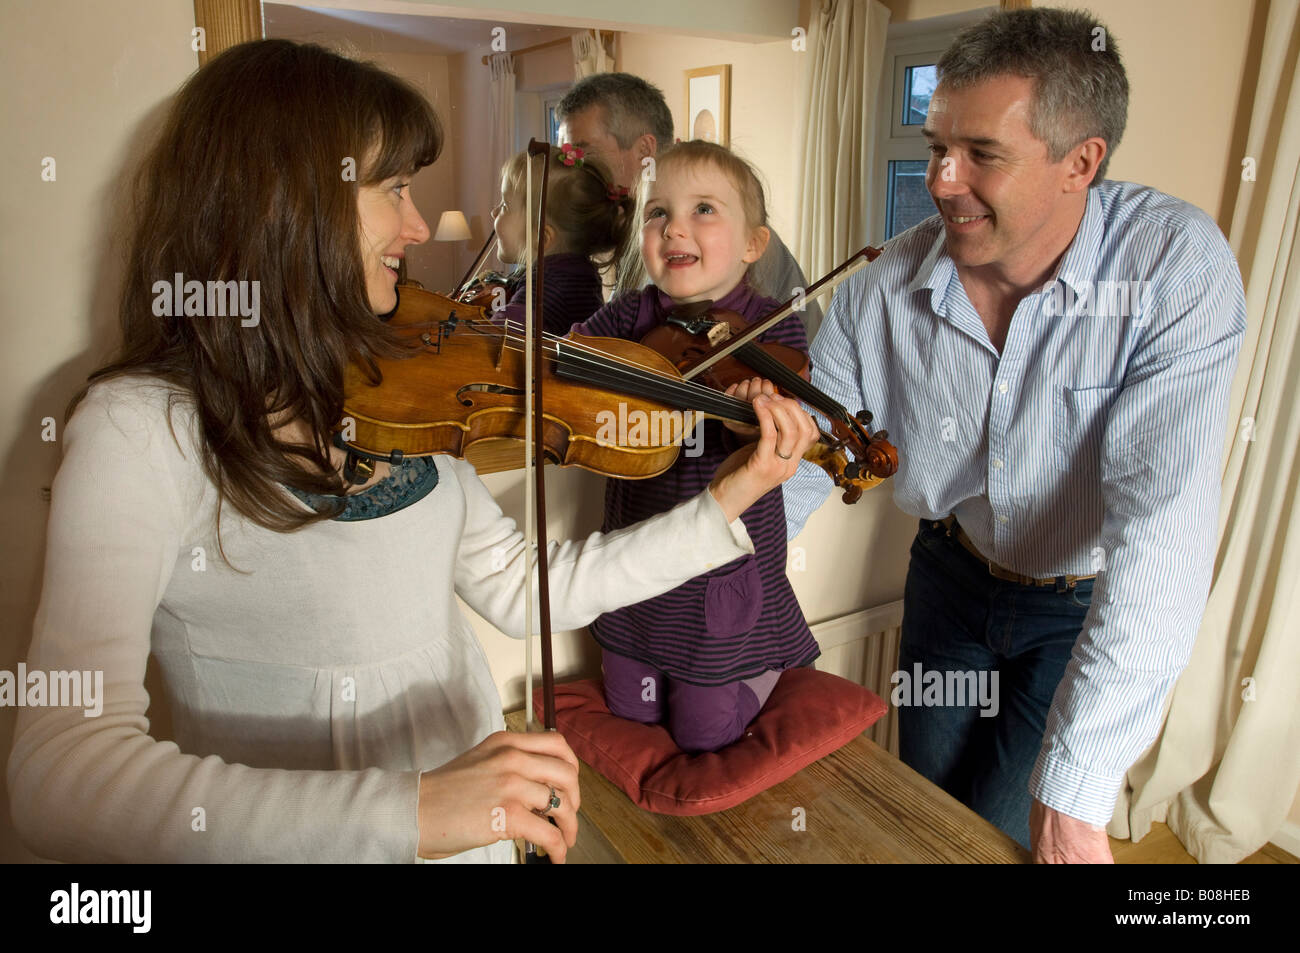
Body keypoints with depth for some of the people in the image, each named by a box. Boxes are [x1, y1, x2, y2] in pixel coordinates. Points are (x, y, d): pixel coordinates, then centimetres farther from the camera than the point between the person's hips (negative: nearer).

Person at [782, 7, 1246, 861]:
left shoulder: (1178, 265, -28)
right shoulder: (880, 294, -19)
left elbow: (1162, 522, -35)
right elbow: (799, 469, -12)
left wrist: (1074, 791, -37)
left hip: (1094, 608, -2)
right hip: (953, 576, 3)